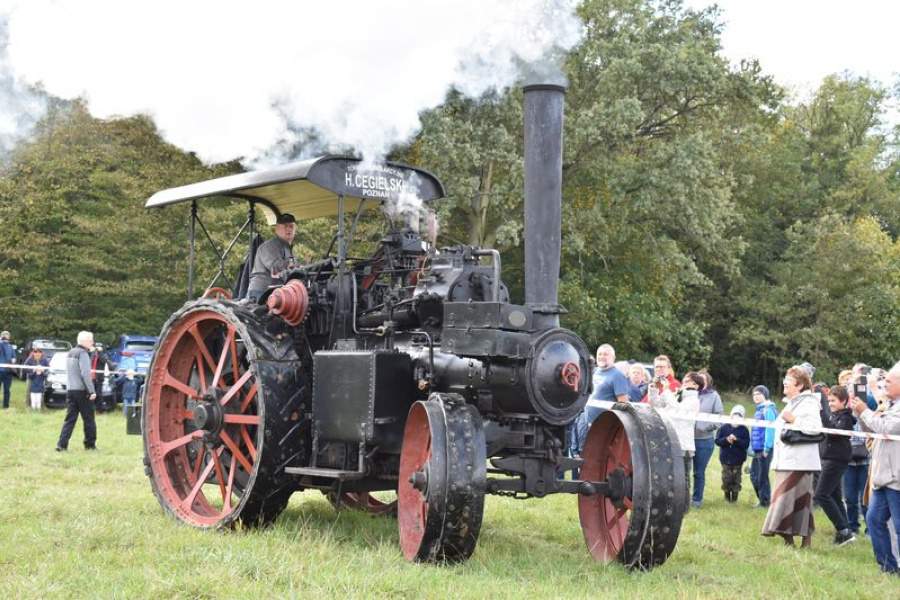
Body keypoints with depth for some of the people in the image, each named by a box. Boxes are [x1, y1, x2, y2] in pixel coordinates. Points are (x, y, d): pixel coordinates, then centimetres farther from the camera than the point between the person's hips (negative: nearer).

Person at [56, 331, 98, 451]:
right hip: (82, 391, -8)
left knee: (70, 418, 5)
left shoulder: (71, 353, 16)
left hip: (70, 390, 8)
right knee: (88, 419, 4)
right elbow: (85, 374, -20)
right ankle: (90, 444, 11)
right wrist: (92, 391, -19)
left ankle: (62, 444, -4)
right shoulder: (82, 353, -12)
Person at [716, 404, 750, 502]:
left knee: (736, 480, 1)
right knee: (726, 479, 3)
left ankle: (734, 497, 12)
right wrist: (726, 440, -17)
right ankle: (727, 497, 18)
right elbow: (717, 441, -2)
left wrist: (736, 440, -19)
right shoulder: (724, 427, 2)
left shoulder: (744, 429, 0)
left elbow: (746, 444, -8)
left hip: (738, 460, -1)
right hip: (726, 459, 1)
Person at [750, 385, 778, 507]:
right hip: (757, 450, 9)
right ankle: (761, 499, 24)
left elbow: (770, 429, -18)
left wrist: (767, 448, -21)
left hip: (764, 450, -9)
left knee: (762, 477, -1)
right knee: (754, 475, 14)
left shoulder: (768, 410, -12)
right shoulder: (758, 410, 16)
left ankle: (765, 502, 9)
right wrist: (752, 448, 17)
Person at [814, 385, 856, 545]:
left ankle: (843, 530, -11)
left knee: (821, 495, -12)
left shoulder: (846, 417, -12)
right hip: (830, 458, 9)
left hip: (836, 459, -9)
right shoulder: (833, 414, 13)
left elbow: (835, 431, -26)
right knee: (835, 496, 11)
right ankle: (844, 532, 15)